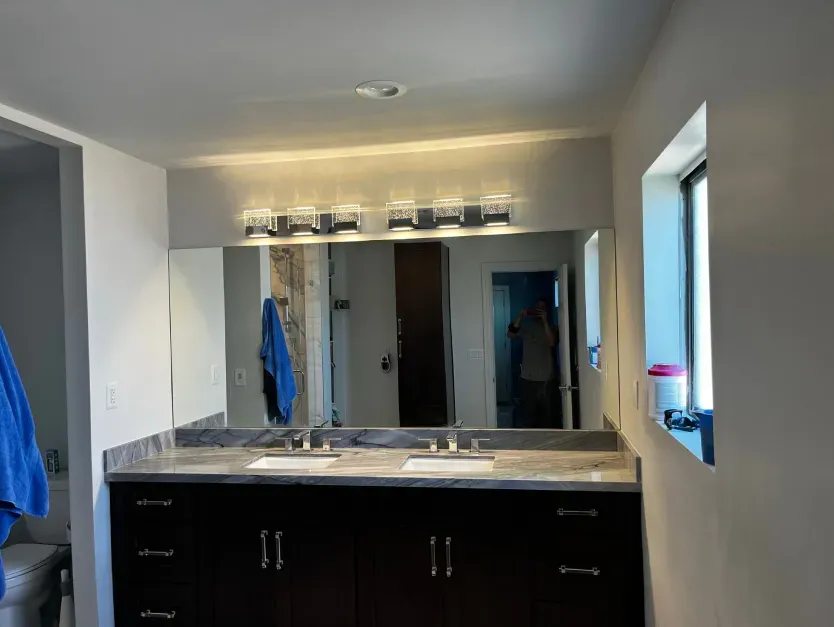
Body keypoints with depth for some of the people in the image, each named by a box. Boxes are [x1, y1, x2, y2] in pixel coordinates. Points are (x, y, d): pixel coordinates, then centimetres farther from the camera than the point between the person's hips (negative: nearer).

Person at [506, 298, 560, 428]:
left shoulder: (550, 326, 5)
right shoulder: (526, 326, 7)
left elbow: (552, 342, -15)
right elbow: (510, 335, -9)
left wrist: (545, 321, -18)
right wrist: (520, 317, -16)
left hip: (546, 378, -1)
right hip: (528, 377, 1)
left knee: (548, 411, 5)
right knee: (528, 411, 6)